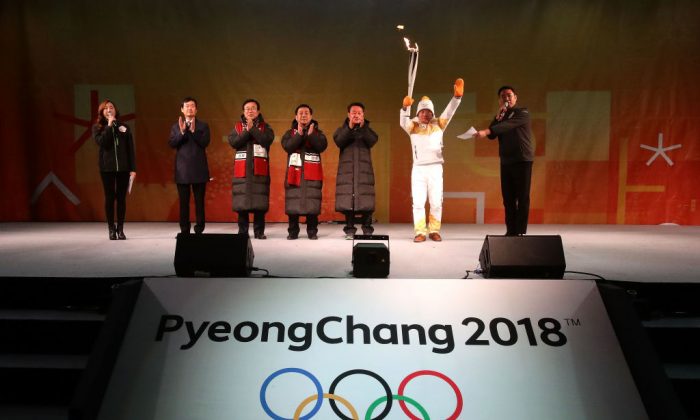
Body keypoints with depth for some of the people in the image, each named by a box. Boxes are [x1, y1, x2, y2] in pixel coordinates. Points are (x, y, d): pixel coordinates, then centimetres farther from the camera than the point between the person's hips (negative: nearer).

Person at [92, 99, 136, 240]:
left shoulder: (124, 127, 7)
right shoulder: (97, 127, 4)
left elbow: (131, 149, 4)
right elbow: (101, 143, -14)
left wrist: (133, 168, -2)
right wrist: (109, 126, -13)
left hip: (123, 167, 1)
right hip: (107, 167, -1)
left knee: (121, 198, 4)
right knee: (110, 197, 3)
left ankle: (120, 229, 10)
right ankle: (111, 229, 10)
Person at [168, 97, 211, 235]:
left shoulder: (203, 126, 6)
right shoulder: (176, 126, 10)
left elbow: (205, 143, -8)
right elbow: (171, 144, -2)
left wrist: (193, 131, -18)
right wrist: (181, 132, -15)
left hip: (199, 169, -1)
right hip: (182, 169, 1)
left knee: (199, 201, 1)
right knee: (183, 201, 3)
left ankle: (199, 229, 7)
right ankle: (184, 230, 10)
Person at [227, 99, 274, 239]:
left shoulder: (265, 127, 9)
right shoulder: (237, 127, 13)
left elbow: (267, 140, -11)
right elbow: (233, 142, -4)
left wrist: (252, 128, -11)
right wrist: (247, 131, -11)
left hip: (260, 169, -1)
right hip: (242, 169, 1)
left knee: (260, 201, -3)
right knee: (241, 200, 0)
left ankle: (259, 232, 5)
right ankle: (242, 232, 8)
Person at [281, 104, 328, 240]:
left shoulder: (317, 132, 11)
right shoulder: (290, 133, 12)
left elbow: (322, 146, -7)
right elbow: (287, 146, -8)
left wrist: (310, 135, -16)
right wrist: (299, 134, -14)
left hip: (312, 173, 0)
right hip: (294, 172, 0)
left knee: (312, 202, -4)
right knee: (293, 201, -1)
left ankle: (312, 231, 5)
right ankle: (293, 231, 8)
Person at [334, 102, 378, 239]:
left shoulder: (367, 129, 14)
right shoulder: (343, 129, 15)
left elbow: (372, 141, -5)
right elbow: (338, 142, -5)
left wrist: (363, 127, -16)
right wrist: (349, 127, -14)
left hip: (364, 168, 0)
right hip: (346, 168, 0)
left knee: (366, 200, -7)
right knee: (347, 199, -6)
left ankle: (367, 229, 0)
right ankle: (349, 230, 1)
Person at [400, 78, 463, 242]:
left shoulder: (438, 125, 8)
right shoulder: (413, 126, 6)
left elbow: (449, 112, -5)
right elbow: (403, 122, -15)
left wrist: (457, 96, -20)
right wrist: (406, 107, -34)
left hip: (435, 168, 1)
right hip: (418, 169, -1)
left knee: (436, 202, 4)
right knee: (418, 202, -1)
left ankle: (434, 231, 14)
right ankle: (420, 232, 4)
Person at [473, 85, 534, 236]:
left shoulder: (522, 113, -2)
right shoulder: (501, 116, 18)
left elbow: (508, 125, -22)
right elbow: (492, 136, 4)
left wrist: (485, 131, -34)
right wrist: (498, 117, -7)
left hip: (522, 160, -6)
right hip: (506, 161, 6)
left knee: (522, 197, -6)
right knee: (508, 198, 3)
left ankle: (521, 232, -5)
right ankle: (511, 231, 8)